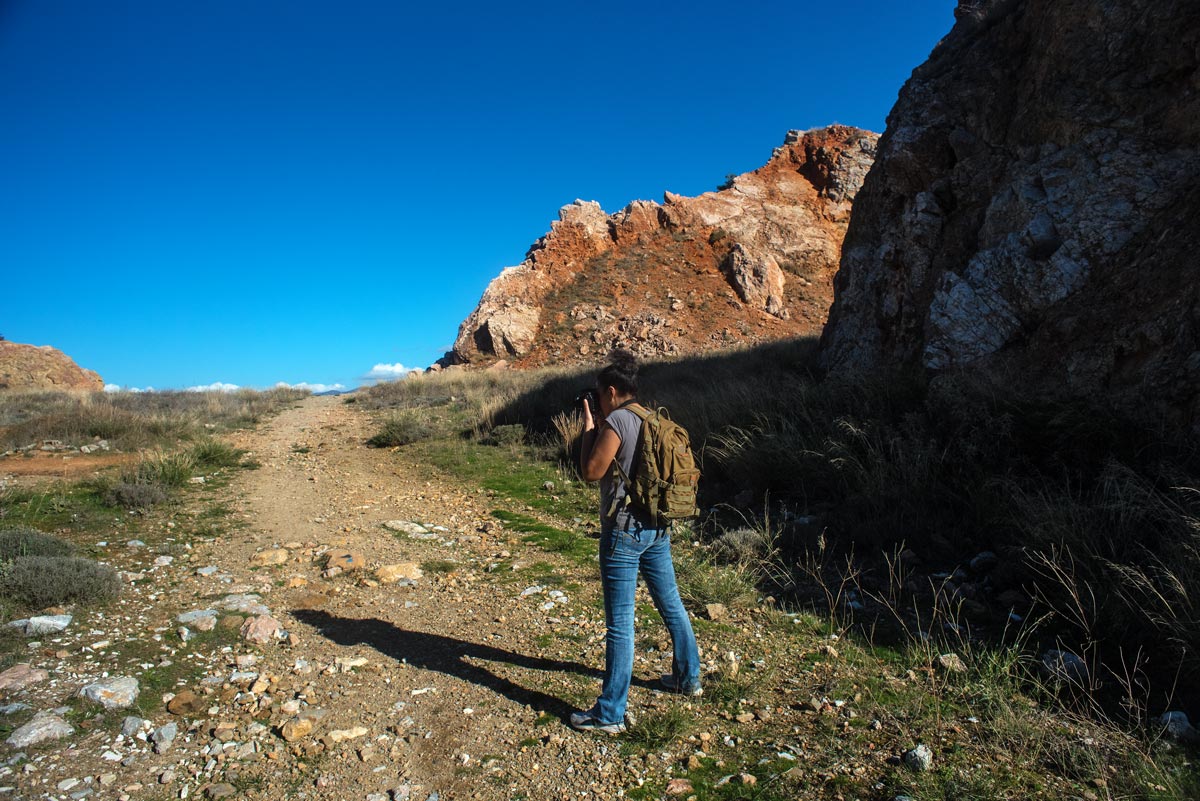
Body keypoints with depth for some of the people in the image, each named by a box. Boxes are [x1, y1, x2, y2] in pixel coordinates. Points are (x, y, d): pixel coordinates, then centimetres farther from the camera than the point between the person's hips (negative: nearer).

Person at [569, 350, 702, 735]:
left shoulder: (616, 421, -15)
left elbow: (592, 471, -14)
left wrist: (589, 428, -4)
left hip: (624, 531, -8)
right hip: (658, 528, 9)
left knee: (620, 623, -1)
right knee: (672, 606, 22)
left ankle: (610, 714, 9)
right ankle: (688, 677, 40)